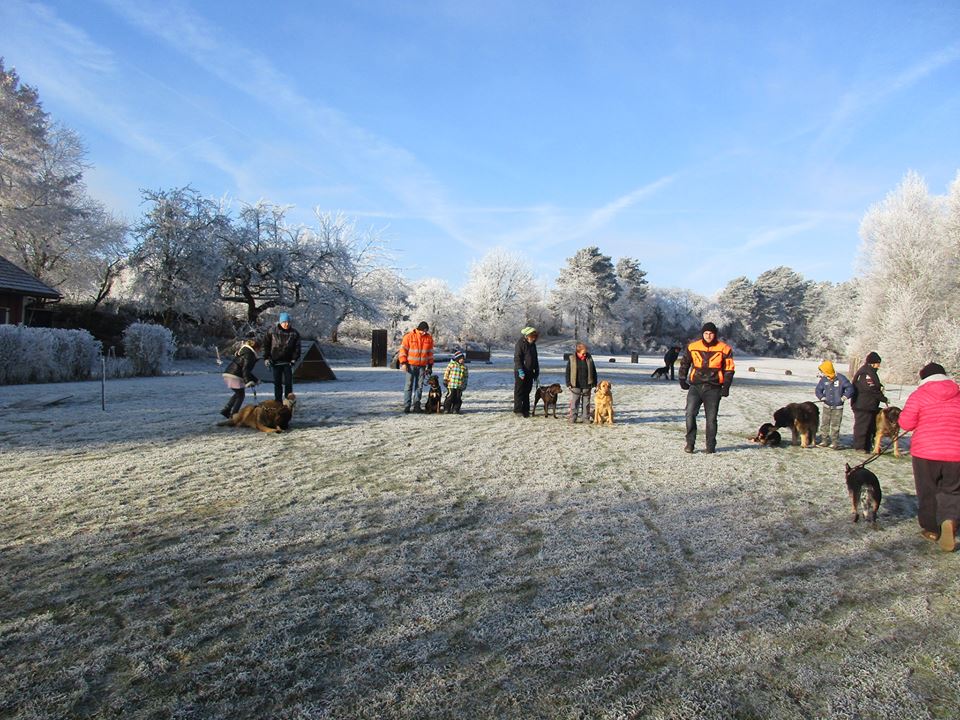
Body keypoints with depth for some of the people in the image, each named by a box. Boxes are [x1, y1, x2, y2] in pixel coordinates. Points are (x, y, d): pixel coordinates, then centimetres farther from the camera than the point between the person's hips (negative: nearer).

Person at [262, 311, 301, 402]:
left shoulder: (294, 333, -3)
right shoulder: (272, 331, -4)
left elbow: (297, 347, 4)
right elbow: (266, 345, 4)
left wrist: (294, 359, -5)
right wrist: (266, 358, 0)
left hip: (287, 362, 0)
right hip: (275, 362, 0)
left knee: (288, 383, -2)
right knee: (277, 383, 5)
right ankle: (278, 402, 12)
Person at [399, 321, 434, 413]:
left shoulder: (429, 338, 7)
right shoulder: (409, 336, -4)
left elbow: (430, 352, 14)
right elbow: (403, 349, -2)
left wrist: (430, 365, 12)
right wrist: (403, 363, -9)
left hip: (422, 366, 3)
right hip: (410, 365, -3)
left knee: (419, 386, 4)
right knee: (408, 386, -3)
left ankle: (417, 406, 8)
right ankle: (406, 406, -1)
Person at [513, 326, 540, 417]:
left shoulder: (533, 344, 14)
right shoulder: (520, 343, -10)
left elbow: (535, 359, 23)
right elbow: (517, 358, -15)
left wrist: (537, 371, 17)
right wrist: (520, 370, -22)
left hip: (529, 372, 7)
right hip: (521, 372, -7)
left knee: (527, 392, 10)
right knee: (519, 391, -3)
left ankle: (526, 410, 15)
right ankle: (518, 409, -1)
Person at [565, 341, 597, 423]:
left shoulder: (589, 358, 3)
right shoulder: (571, 359, -2)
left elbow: (594, 371, 9)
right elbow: (568, 372, 2)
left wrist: (595, 383, 6)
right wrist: (568, 383, -4)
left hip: (587, 386, 2)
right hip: (575, 386, -2)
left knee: (586, 403, 7)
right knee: (574, 402, 0)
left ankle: (586, 419, 13)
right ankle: (572, 418, 6)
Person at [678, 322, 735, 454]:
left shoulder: (724, 349, -1)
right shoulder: (692, 347, 2)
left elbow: (729, 369, 4)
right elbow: (684, 363, 16)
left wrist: (726, 386, -3)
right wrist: (682, 379, 11)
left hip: (713, 388, -1)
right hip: (695, 387, 1)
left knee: (711, 418, 5)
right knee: (690, 413, -13)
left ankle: (711, 446, 17)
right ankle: (690, 443, -2)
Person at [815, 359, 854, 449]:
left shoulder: (841, 378, -14)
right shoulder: (824, 379, -3)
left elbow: (850, 388, -8)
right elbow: (818, 389, 8)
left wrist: (844, 397, -13)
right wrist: (822, 397, -6)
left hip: (838, 408, -4)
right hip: (827, 406, 4)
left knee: (835, 426, 0)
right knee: (824, 424, 5)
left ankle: (835, 442, 8)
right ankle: (824, 441, 14)